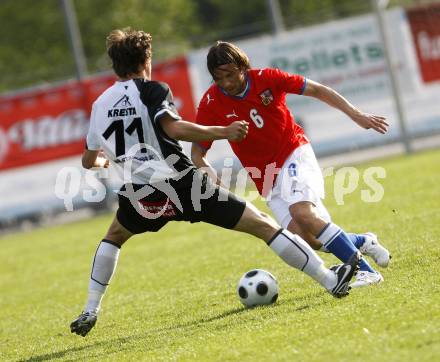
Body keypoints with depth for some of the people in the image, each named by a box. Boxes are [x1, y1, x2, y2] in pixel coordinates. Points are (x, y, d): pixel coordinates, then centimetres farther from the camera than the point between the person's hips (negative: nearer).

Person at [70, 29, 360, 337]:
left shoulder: (100, 105, 14)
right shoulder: (150, 90, -2)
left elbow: (88, 161, 25)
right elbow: (173, 127, -21)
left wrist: (104, 161, 48)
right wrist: (222, 133, -14)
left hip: (141, 194, 5)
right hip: (183, 184, -5)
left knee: (113, 237, 36)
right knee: (264, 225, -1)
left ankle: (90, 312, 28)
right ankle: (331, 280, -4)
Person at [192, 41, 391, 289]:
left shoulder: (267, 79, -11)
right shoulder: (211, 104, -9)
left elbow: (317, 90, 0)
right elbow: (197, 153, -2)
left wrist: (357, 115, -3)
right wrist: (214, 181, -20)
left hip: (295, 154, -2)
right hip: (267, 178, 3)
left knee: (302, 212, -30)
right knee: (308, 237, -14)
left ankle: (366, 272, -26)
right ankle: (364, 242, 15)